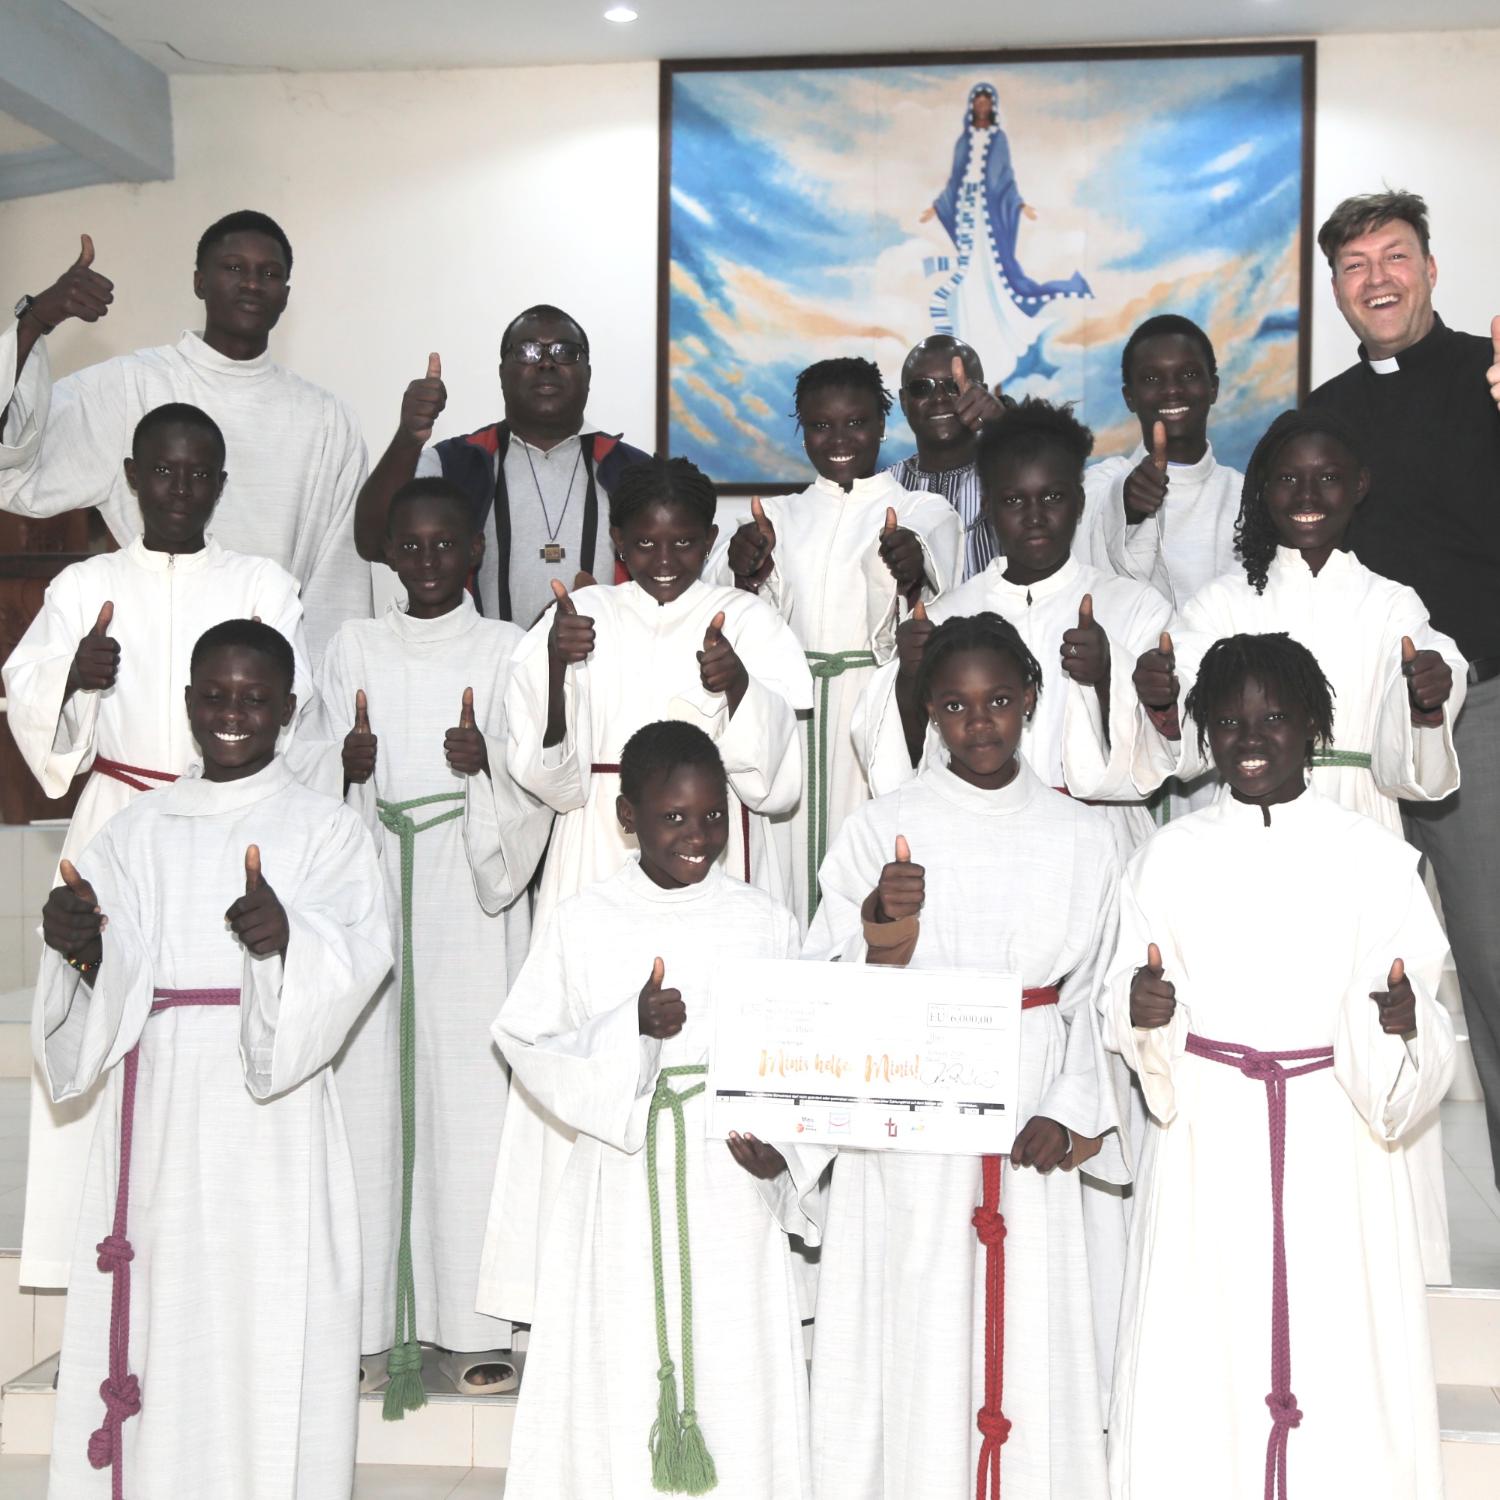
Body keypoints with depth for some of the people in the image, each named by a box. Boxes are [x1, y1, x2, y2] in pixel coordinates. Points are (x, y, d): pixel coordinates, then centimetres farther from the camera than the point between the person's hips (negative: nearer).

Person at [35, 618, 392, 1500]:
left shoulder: (325, 830, 3)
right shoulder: (139, 832, 12)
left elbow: (361, 950, -14)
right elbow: (106, 990, 3)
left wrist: (285, 933, -34)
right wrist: (82, 952, -19)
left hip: (275, 1114, -3)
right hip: (158, 1114, 3)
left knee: (270, 1327, -3)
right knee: (161, 1322, 3)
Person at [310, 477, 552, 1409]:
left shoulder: (507, 651, 6)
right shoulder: (355, 649, 12)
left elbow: (534, 787, 0)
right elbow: (324, 781, 9)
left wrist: (488, 761, -19)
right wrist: (347, 765, -12)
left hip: (471, 891, -2)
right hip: (372, 879, 2)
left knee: (471, 1085, -4)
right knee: (370, 1087, -2)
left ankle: (472, 1322, 3)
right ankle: (372, 1321, 5)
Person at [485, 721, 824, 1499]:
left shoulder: (766, 922, 2)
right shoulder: (584, 924, 0)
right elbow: (529, 1046, -2)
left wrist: (785, 1147, -11)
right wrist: (630, 1030, -17)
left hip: (736, 1189, 0)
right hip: (622, 1188, 0)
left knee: (737, 1382, 4)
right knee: (619, 1385, 4)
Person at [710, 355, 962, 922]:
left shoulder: (925, 513, 8)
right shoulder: (777, 516, 17)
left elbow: (903, 623, -11)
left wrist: (907, 574, -33)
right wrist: (748, 573, -19)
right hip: (790, 723, 2)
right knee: (792, 876, -3)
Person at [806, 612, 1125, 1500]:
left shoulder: (1083, 838, 6)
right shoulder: (881, 831, 0)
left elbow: (1094, 999, 8)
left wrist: (1071, 1114, -4)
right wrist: (882, 935, -23)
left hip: (1029, 1136, 2)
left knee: (1031, 1352, 4)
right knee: (918, 1351, 0)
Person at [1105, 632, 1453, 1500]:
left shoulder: (1378, 861, 3)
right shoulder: (1169, 859, 6)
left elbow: (1401, 1077, 2)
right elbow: (1135, 1038, 5)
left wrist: (1401, 1023, -19)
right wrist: (1145, 1018, -16)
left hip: (1337, 1152, 0)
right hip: (1208, 1151, 1)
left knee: (1343, 1374, 0)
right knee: (1198, 1376, 1)